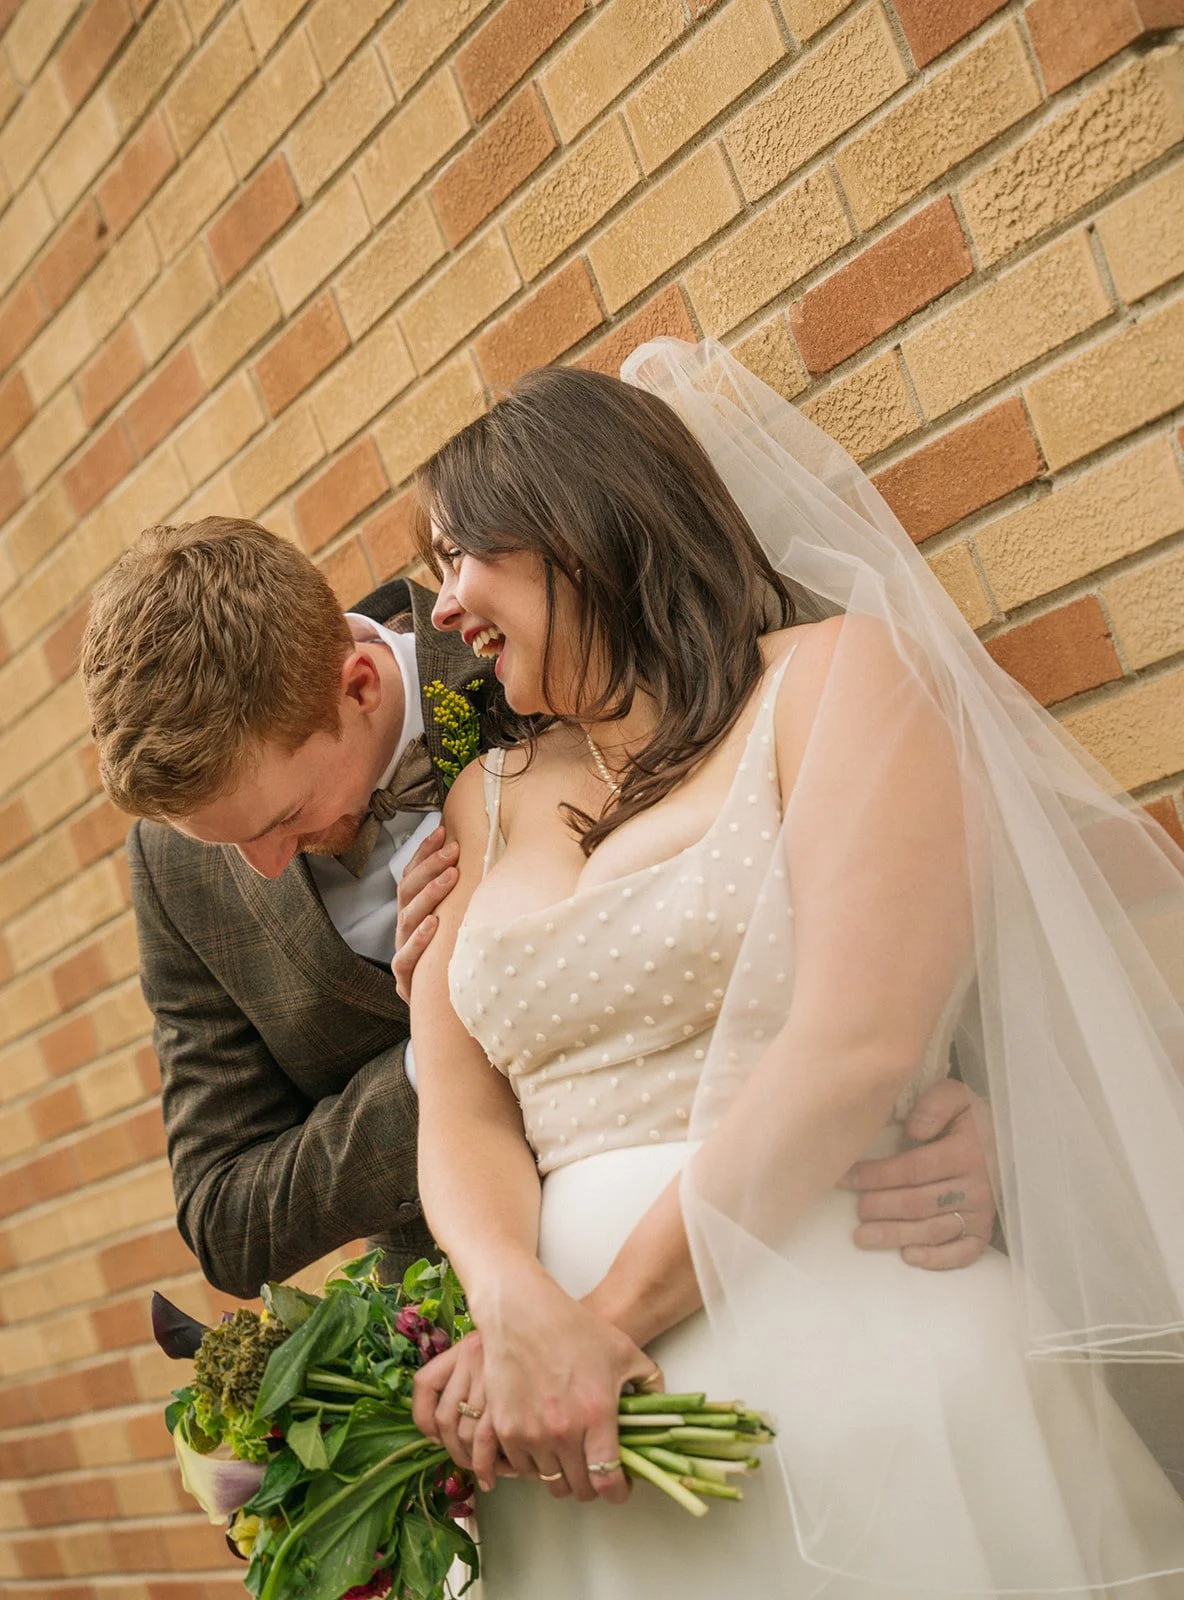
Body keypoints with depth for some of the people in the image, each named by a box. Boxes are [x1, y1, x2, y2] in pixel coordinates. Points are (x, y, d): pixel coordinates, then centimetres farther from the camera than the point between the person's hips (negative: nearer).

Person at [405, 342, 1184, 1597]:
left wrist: (609, 1309, -14)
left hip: (844, 1341, -4)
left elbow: (856, 1047, -13)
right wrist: (518, 1307, -16)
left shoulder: (834, 675, -1)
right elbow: (461, 1111, 4)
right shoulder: (484, 801, 13)